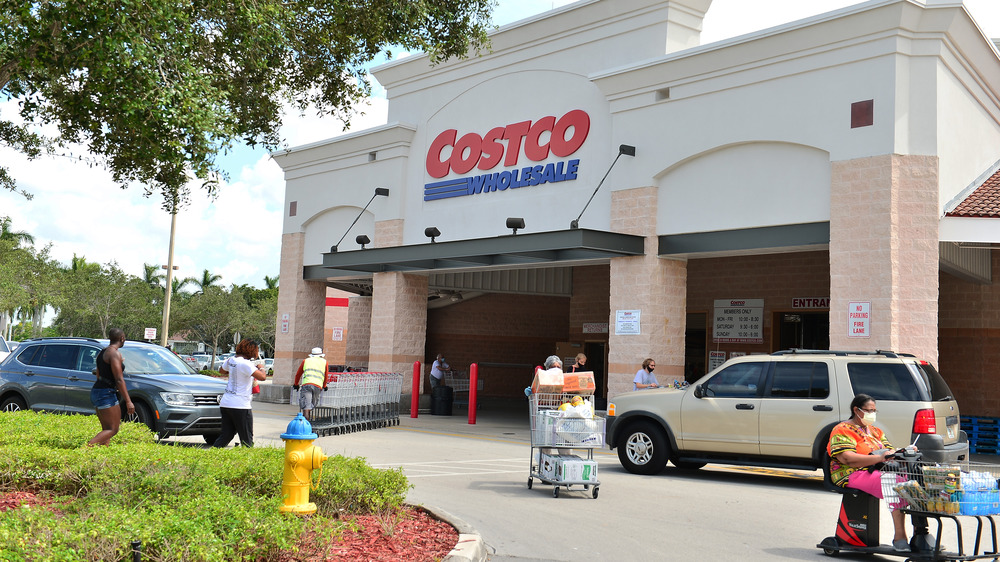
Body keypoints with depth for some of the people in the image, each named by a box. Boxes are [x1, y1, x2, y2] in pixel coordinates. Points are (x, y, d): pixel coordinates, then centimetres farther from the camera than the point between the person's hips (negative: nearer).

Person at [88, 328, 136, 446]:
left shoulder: (102, 352, 16)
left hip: (96, 392, 10)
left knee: (106, 429, 11)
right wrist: (128, 401, -18)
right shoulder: (115, 353, -13)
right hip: (106, 393, -10)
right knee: (113, 429, -8)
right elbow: (119, 380, -18)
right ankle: (87, 446, -21)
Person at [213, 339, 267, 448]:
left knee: (226, 434, 14)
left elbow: (221, 370, 30)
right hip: (240, 405, -8)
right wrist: (260, 369, -5)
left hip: (225, 403, 8)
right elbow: (262, 377, -25)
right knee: (247, 438, 2)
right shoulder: (245, 363, -18)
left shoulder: (231, 360, 8)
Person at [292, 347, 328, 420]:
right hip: (318, 386, 1)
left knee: (306, 407, -9)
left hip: (306, 384, -1)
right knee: (312, 405, 12)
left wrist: (296, 384, 49)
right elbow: (325, 377, 32)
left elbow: (298, 374, 33)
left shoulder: (306, 360, 24)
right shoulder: (324, 362, 23)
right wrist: (324, 386, 50)